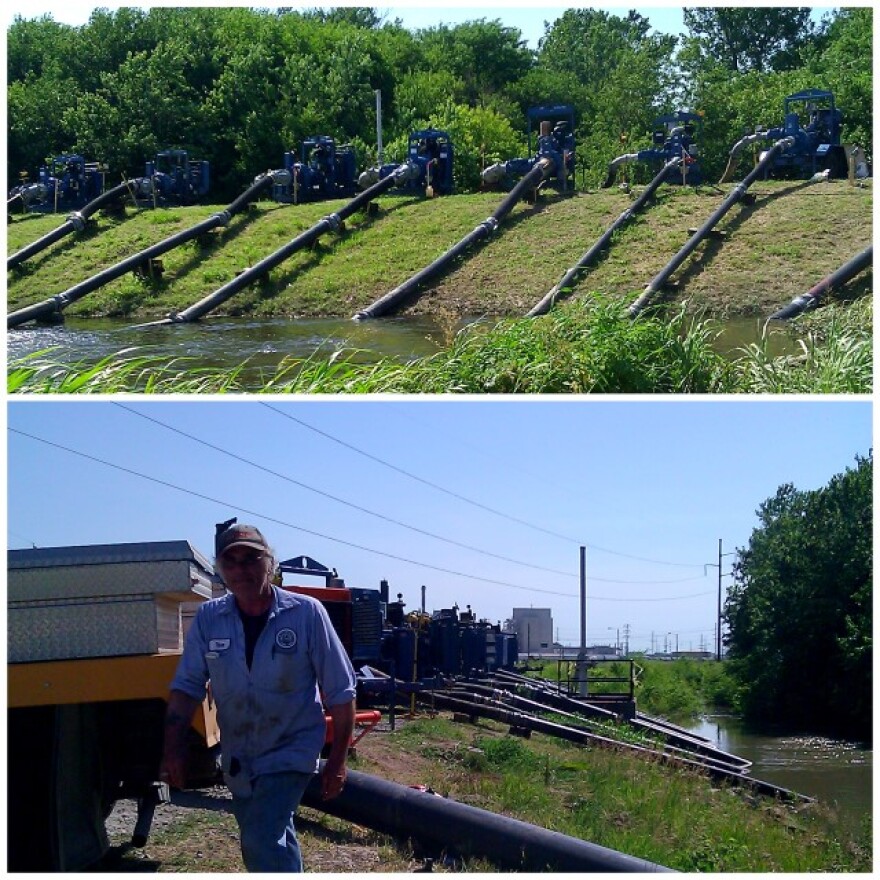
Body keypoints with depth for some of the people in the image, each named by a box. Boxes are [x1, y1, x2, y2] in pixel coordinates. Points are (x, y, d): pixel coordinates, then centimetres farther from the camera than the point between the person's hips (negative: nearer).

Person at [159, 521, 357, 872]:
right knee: (272, 841, 19)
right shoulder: (208, 618, -6)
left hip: (292, 751, -5)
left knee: (262, 840, -21)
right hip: (238, 759, 5)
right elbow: (187, 686, -2)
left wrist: (338, 759, -10)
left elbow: (340, 691, -11)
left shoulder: (306, 613, -15)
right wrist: (174, 749, -13)